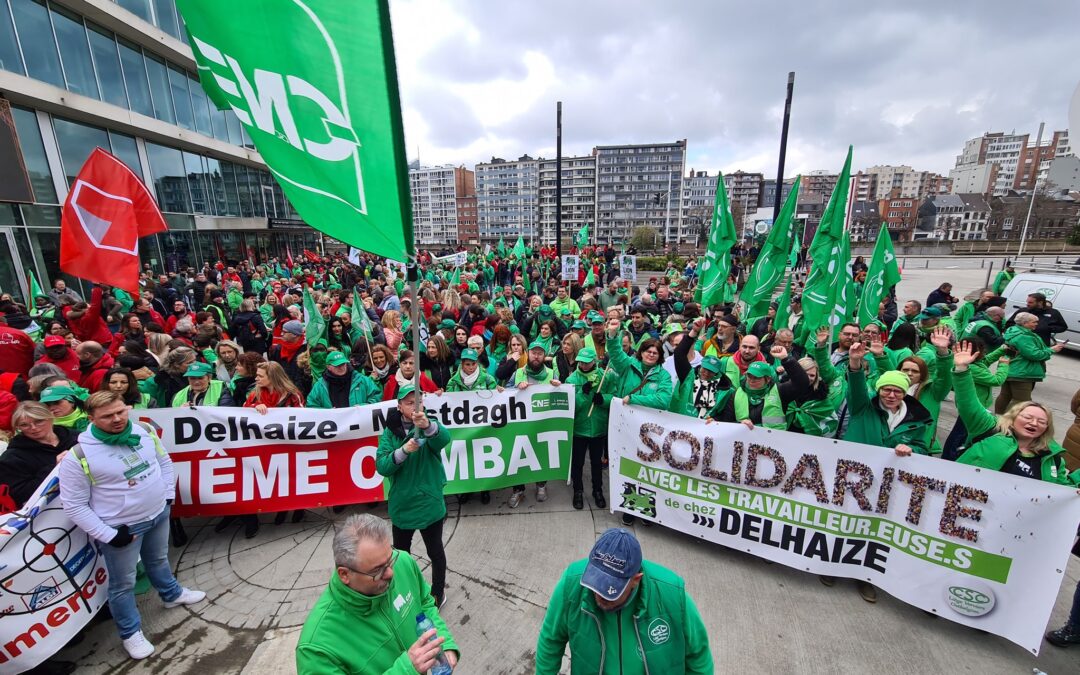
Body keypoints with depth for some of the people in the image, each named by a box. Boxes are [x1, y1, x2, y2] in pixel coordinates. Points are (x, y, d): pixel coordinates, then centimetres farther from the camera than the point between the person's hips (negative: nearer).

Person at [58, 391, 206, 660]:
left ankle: (172, 594, 53)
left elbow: (164, 462, 7)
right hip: (121, 528, -4)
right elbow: (73, 505, -16)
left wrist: (168, 495, 4)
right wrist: (108, 535, -17)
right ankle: (131, 633, 36)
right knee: (123, 583, 13)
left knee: (159, 560, 28)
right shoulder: (78, 455, -23)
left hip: (159, 514, 5)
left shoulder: (144, 432, -9)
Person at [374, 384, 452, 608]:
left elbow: (444, 438, -36)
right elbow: (381, 466, -14)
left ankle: (438, 591, 39)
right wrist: (403, 451, -31)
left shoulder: (430, 425, -13)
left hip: (429, 503, -2)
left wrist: (427, 425, -56)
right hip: (401, 504, 3)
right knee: (401, 552, 22)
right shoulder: (390, 432, -6)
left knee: (435, 550, 15)